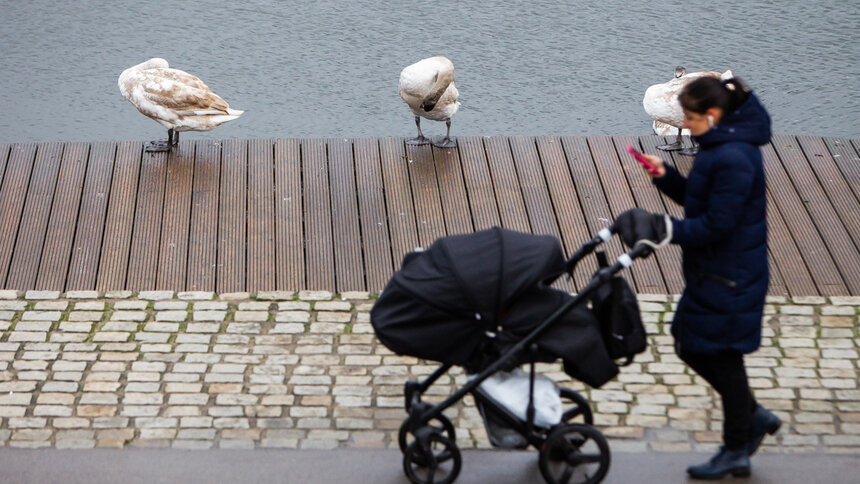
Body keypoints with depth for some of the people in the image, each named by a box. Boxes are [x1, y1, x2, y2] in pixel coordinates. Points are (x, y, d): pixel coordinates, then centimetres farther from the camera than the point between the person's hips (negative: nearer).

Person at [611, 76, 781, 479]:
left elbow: (717, 224, -25)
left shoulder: (733, 159, -24)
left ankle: (736, 452, 17)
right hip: (710, 274, 10)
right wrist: (666, 176, 3)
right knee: (691, 346, 17)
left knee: (723, 355, 2)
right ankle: (754, 417, 28)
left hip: (728, 279, -10)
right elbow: (701, 201, 17)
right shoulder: (719, 148, 8)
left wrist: (667, 230, -26)